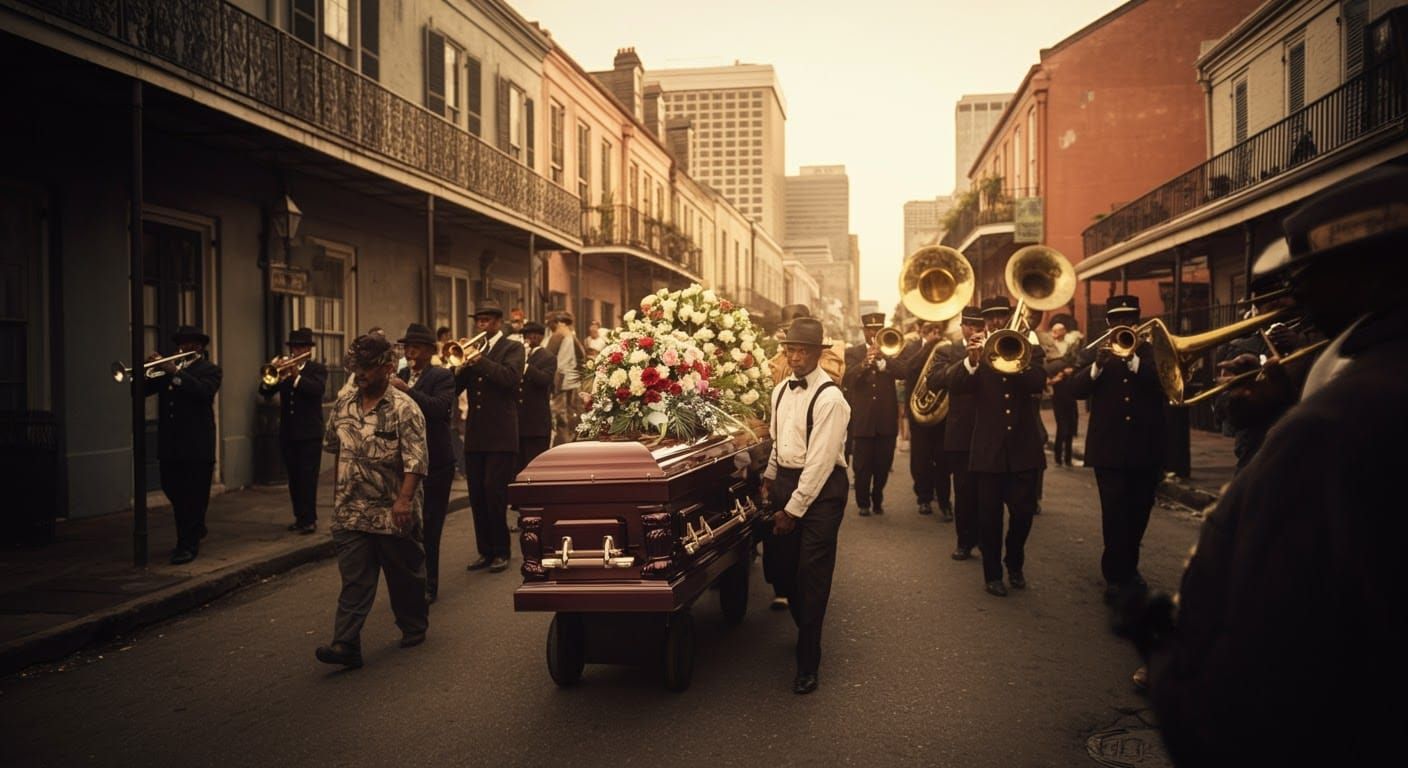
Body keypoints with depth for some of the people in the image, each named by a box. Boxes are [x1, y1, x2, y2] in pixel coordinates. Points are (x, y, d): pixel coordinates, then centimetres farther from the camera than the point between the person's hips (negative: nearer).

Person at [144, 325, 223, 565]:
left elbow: (204, 391, -19)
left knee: (193, 497, -2)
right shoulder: (168, 367, 16)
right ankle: (195, 531, 33)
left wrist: (176, 373, -22)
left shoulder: (209, 370, 2)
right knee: (173, 492, 13)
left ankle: (188, 545, 4)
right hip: (169, 446, 6)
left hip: (196, 446, -6)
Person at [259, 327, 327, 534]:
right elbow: (265, 392, 2)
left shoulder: (318, 369, 0)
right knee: (294, 478, 9)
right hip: (287, 432, 5)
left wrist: (296, 376, -26)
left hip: (309, 432, -5)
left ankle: (309, 519, -4)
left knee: (308, 477, -6)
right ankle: (300, 516, 17)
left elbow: (318, 389, -19)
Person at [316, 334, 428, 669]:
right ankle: (346, 645, -2)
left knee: (404, 575, 12)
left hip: (393, 513, -4)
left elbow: (415, 460, -19)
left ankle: (414, 627, 31)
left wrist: (404, 499, -27)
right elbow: (333, 446, 21)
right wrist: (342, 484, 20)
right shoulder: (343, 405, 7)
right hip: (351, 512, 4)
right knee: (354, 580, 0)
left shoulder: (404, 408, -12)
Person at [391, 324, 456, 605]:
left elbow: (440, 407, -23)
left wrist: (405, 390, -28)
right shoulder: (399, 376, 12)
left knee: (428, 526, 0)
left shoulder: (442, 376, -5)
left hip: (433, 462, -5)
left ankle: (428, 587, 9)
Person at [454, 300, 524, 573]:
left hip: (501, 435, -5)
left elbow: (510, 377, -17)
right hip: (475, 435, 5)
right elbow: (455, 388, 10)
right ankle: (485, 551, 16)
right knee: (477, 496, 6)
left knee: (495, 494, -6)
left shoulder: (512, 348, 2)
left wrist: (478, 360, -17)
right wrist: (461, 365, -8)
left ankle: (501, 552, 6)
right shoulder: (473, 348, 16)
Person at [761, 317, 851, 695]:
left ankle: (808, 664, 5)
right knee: (787, 567, 14)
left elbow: (820, 461, -20)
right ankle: (805, 631, 38)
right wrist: (770, 477, 21)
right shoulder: (780, 390, 7)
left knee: (812, 575, -4)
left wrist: (794, 509, -18)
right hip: (785, 480, 7)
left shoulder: (829, 398, -17)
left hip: (821, 488, -7)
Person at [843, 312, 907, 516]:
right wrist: (864, 363, -30)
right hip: (862, 419, -2)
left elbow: (902, 372, -10)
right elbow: (847, 379, -12)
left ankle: (877, 501, 24)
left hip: (887, 418, 2)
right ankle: (863, 503, 13)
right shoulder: (853, 353, 4)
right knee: (862, 466, -1)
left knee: (883, 465, 8)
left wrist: (882, 359, -25)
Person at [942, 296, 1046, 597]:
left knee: (1023, 512, 4)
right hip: (988, 449, -1)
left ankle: (1015, 565, 28)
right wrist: (971, 360, -32)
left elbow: (1038, 383, -13)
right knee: (990, 515, 3)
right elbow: (954, 385, -14)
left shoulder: (1029, 350, 6)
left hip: (1024, 447, 1)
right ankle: (992, 574, 17)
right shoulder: (975, 352, 3)